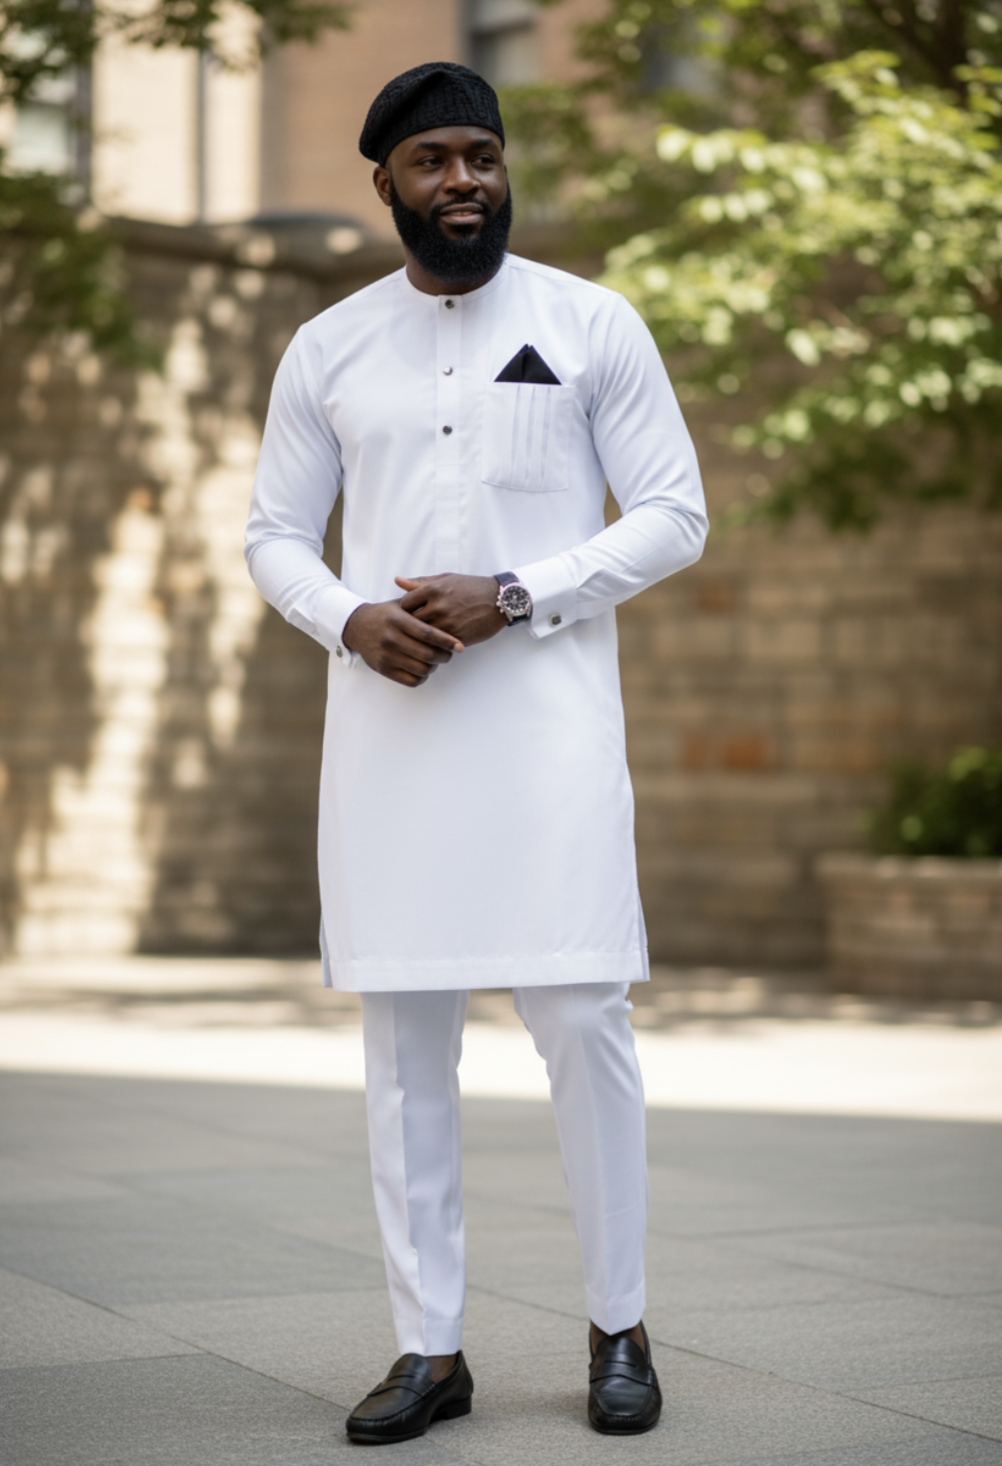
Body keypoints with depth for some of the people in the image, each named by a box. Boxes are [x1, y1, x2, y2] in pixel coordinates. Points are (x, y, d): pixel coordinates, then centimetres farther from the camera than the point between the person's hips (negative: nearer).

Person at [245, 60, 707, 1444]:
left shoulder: (591, 324, 4)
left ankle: (619, 1327, 10)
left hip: (545, 711, -2)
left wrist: (513, 597, -12)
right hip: (386, 720, 3)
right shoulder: (327, 350, 11)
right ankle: (430, 1346, 11)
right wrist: (349, 617, -8)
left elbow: (674, 514, 1)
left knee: (582, 1018, -6)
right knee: (404, 1037, 3)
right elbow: (274, 531, 14)